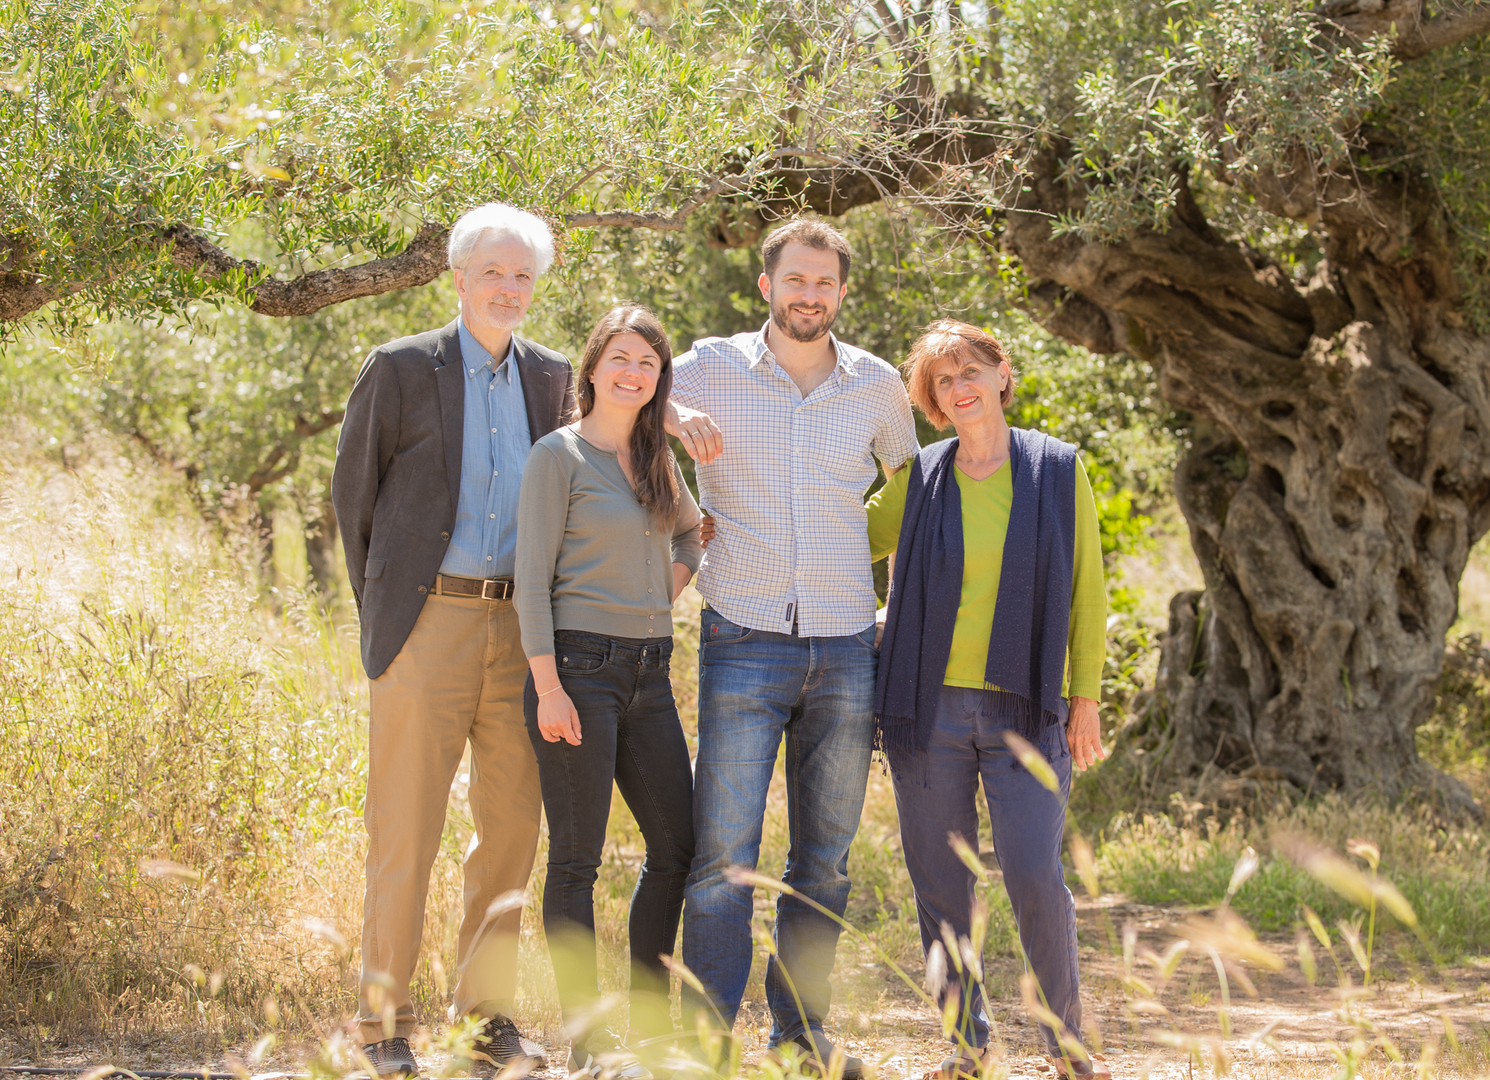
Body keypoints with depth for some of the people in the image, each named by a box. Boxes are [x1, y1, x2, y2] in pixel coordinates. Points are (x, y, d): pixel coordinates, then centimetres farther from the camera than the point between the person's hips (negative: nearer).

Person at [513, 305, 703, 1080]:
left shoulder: (657, 459, 14)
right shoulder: (559, 455, -5)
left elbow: (690, 531, 34)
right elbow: (532, 576, -9)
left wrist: (669, 589, 14)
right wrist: (549, 686, -16)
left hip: (647, 671, 7)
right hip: (579, 666, -7)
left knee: (677, 845, 7)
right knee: (576, 857, -2)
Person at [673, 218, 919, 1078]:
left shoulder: (879, 387, 7)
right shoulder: (710, 371, 0)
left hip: (846, 650, 3)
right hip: (744, 644, -3)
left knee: (825, 856, 7)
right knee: (724, 852, -9)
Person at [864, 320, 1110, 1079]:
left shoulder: (1058, 470, 4)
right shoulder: (919, 480, 6)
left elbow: (1086, 591, 6)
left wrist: (1085, 699, 3)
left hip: (1024, 709, -2)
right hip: (929, 705, 2)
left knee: (1035, 879, -10)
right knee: (940, 884, 4)